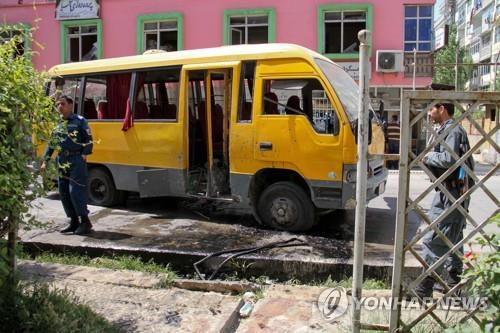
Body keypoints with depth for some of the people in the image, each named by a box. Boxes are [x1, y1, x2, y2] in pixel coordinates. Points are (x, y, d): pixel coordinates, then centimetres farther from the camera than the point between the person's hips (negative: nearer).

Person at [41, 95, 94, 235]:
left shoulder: (79, 121, -2)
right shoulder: (57, 124, 15)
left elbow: (88, 140, -6)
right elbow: (51, 143, 19)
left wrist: (84, 154, -16)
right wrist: (45, 161, 15)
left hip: (76, 160, -7)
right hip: (61, 161, 7)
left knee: (76, 191, -11)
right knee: (63, 192, 8)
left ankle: (85, 221, -1)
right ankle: (74, 222, 18)